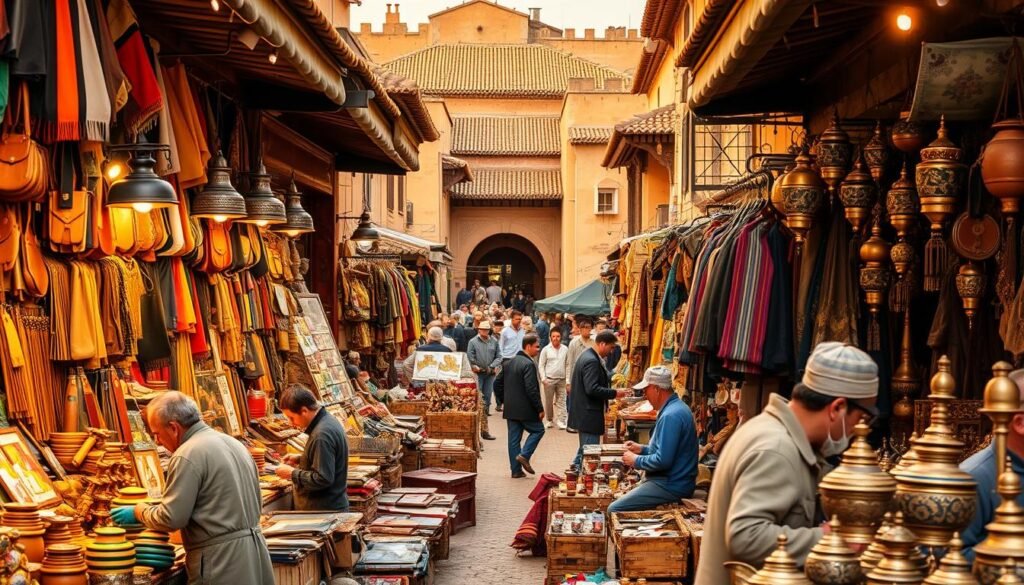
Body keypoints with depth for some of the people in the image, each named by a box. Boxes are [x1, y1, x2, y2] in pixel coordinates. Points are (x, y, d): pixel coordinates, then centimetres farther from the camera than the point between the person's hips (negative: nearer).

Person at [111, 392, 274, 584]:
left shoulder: (188, 455, -14)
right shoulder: (234, 444, 13)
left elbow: (171, 518, -13)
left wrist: (139, 511, 3)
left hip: (223, 560, -8)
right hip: (254, 548, 8)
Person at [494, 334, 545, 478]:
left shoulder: (509, 363, 10)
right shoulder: (528, 364, -16)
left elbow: (497, 384, 14)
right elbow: (531, 389, -21)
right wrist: (540, 408, -14)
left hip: (510, 409, 8)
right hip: (525, 409, -8)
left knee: (514, 438, 9)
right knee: (538, 430, 11)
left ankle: (516, 470, 11)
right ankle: (524, 455, -3)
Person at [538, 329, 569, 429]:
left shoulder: (565, 349, 4)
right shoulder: (546, 349, 0)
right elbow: (541, 365, 2)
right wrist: (543, 378, -7)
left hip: (561, 379, 1)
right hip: (549, 379, -1)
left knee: (561, 400, -1)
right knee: (548, 401, 5)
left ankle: (560, 420, 0)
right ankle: (549, 420, 17)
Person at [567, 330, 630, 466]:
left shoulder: (588, 356, 12)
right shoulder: (591, 361, -21)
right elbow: (592, 389, -27)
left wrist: (612, 392, 15)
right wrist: (614, 393, -19)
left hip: (583, 413, 11)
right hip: (589, 415, -11)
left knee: (584, 449, 20)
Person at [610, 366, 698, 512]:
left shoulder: (671, 416, -22)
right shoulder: (676, 407, 13)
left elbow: (663, 460, -26)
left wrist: (636, 461, -10)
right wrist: (642, 449, 13)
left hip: (671, 486, -11)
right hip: (674, 480, 11)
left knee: (614, 510, -14)